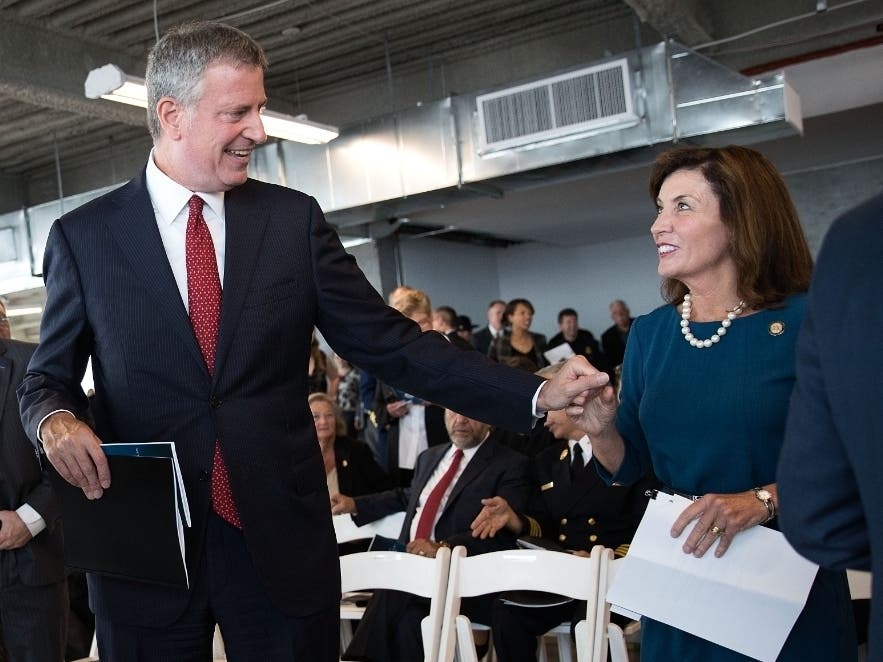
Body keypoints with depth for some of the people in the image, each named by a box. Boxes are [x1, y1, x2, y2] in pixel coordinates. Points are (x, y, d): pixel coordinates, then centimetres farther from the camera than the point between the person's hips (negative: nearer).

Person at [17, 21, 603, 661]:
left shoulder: (294, 219, 2)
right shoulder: (84, 235, 0)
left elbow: (390, 343, 0)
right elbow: (48, 376, 8)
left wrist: (536, 394, -8)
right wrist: (57, 419, -16)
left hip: (282, 543, 1)